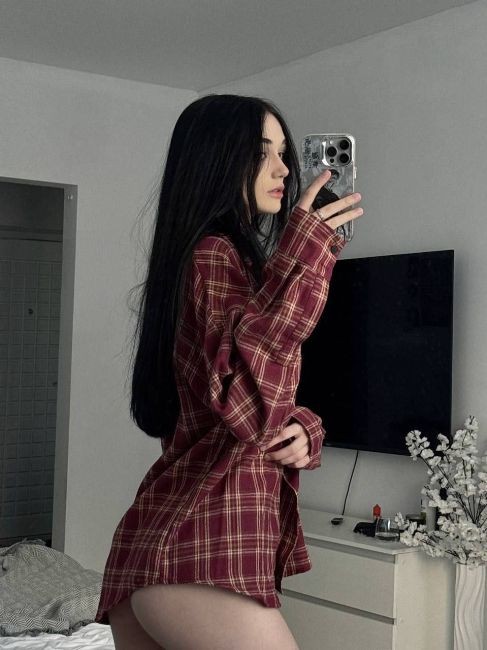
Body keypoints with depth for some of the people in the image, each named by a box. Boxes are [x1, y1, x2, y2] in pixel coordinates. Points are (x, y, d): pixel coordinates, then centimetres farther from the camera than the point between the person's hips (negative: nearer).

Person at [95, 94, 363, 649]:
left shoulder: (231, 255, 21)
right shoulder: (214, 255, -9)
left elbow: (252, 408, 27)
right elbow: (242, 400, -25)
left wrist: (303, 430, 3)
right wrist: (305, 250, -20)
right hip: (201, 550, -10)